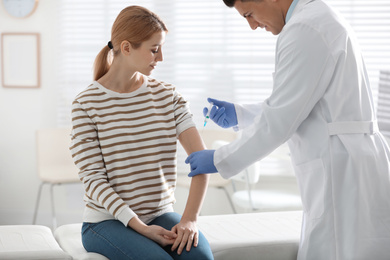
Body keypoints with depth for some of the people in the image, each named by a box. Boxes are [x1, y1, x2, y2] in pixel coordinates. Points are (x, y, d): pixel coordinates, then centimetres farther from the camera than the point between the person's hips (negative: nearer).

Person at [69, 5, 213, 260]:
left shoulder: (167, 95, 5)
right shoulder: (86, 103, -6)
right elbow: (93, 177, -10)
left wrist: (190, 218, -19)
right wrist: (140, 227, -20)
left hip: (161, 214, 3)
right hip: (108, 220, -3)